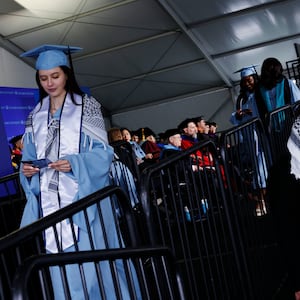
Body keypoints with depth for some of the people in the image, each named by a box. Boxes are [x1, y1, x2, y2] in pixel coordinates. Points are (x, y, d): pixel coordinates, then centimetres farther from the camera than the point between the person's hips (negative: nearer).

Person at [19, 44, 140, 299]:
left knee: (92, 265, -6)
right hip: (52, 203, 4)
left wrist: (74, 163, -20)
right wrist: (26, 169, -7)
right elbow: (30, 157, 15)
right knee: (62, 272, 2)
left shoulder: (86, 106, 1)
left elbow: (103, 152, -4)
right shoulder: (36, 116, 14)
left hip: (84, 198, -4)